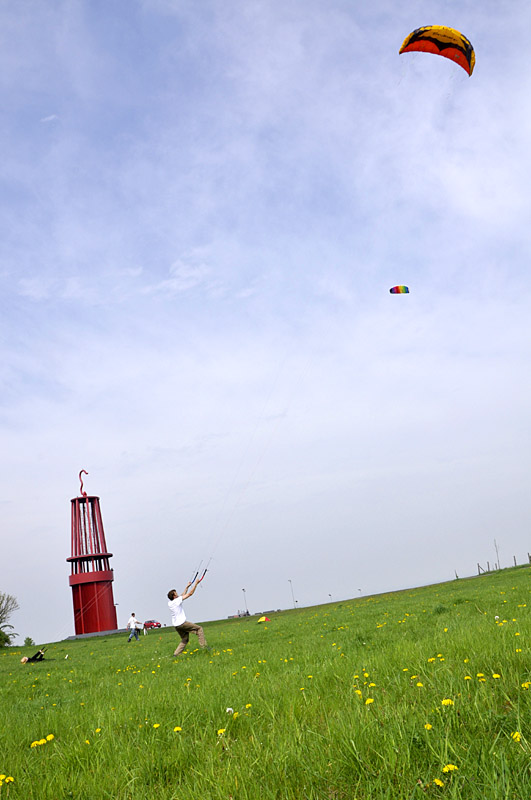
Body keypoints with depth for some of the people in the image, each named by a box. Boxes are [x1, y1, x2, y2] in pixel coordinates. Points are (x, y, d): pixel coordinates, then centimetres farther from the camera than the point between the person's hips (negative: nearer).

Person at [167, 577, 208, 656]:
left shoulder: (169, 602, 10)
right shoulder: (177, 601, -11)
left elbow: (182, 596, 25)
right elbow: (190, 594, -8)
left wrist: (187, 587, 30)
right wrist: (196, 583, -1)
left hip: (176, 625, 8)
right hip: (182, 623, -8)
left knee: (185, 639, 16)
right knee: (199, 628, 2)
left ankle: (176, 654, 5)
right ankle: (204, 646, -1)